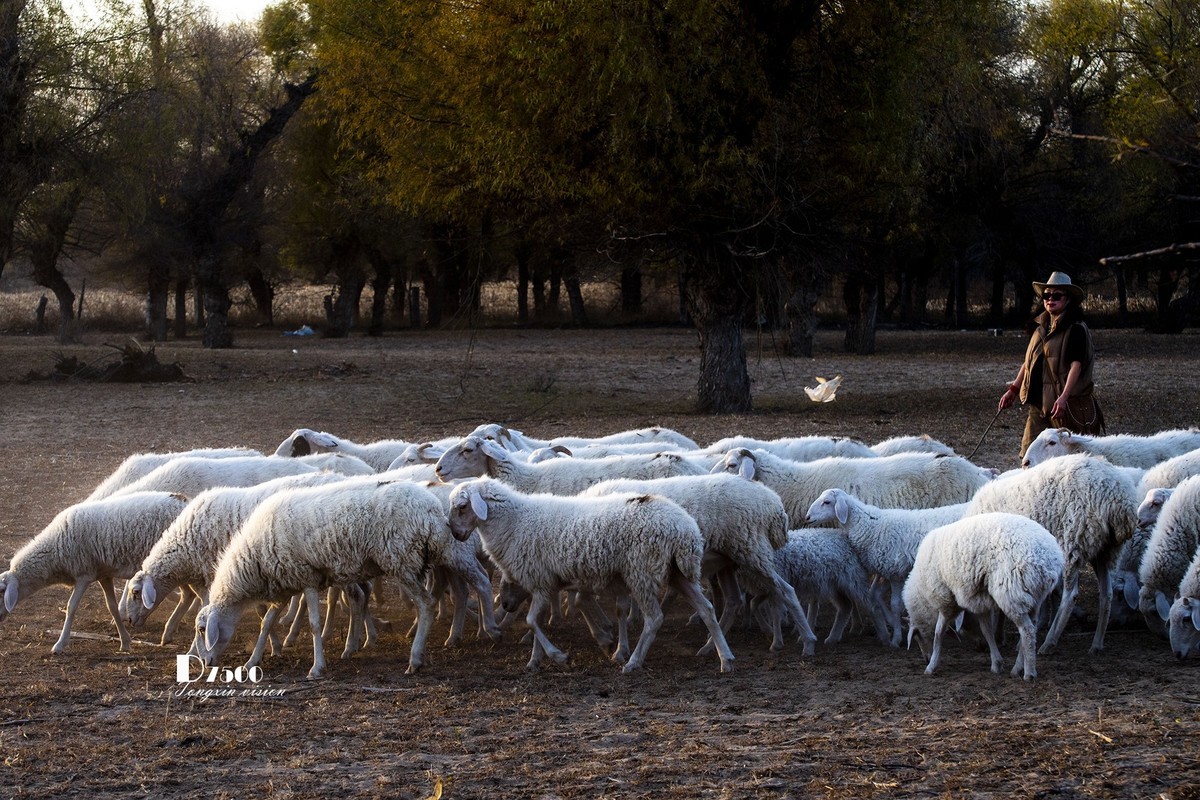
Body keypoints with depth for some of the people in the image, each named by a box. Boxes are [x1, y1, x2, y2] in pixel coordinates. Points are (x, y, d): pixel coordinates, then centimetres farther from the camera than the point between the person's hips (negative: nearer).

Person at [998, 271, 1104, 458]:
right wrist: (1013, 389, 20)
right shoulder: (1041, 327, 15)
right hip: (1039, 404, 7)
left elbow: (1076, 365, -17)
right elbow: (1029, 362, 23)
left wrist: (1064, 397, -27)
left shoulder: (1076, 329, -8)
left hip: (1069, 406, -7)